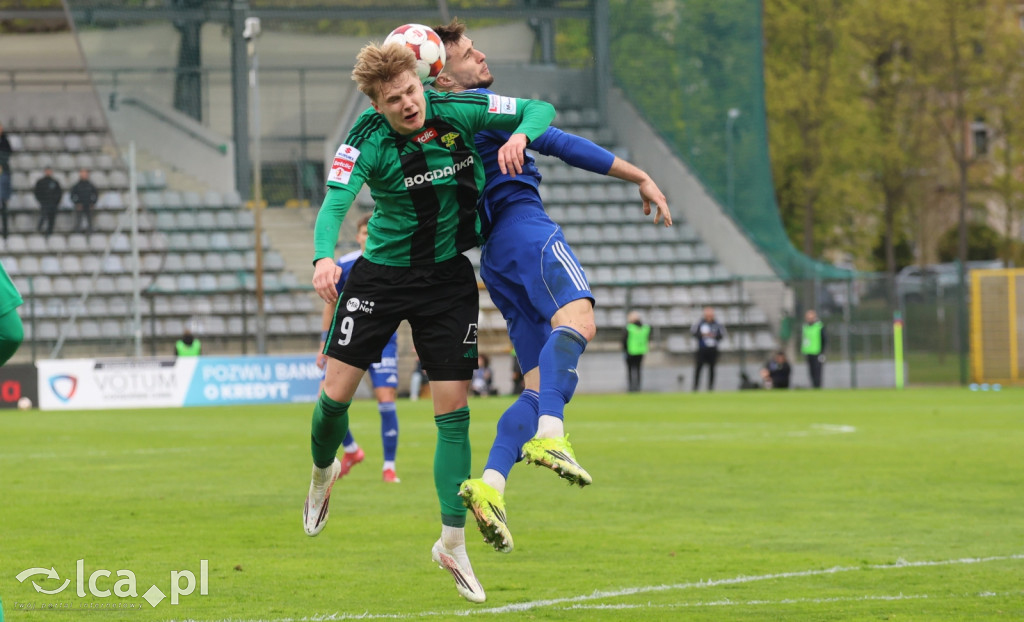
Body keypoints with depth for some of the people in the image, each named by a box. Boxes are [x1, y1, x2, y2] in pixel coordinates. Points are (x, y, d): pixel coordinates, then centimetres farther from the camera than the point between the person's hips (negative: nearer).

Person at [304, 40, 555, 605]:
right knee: (336, 393, -3)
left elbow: (540, 109, -3)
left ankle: (452, 546, 5)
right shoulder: (368, 141, -20)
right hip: (381, 275, -1)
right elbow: (334, 202, -34)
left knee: (453, 411, -4)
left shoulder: (458, 111, -13)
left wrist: (520, 135, -26)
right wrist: (324, 257, -54)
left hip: (448, 277, 1)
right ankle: (323, 472, 33)